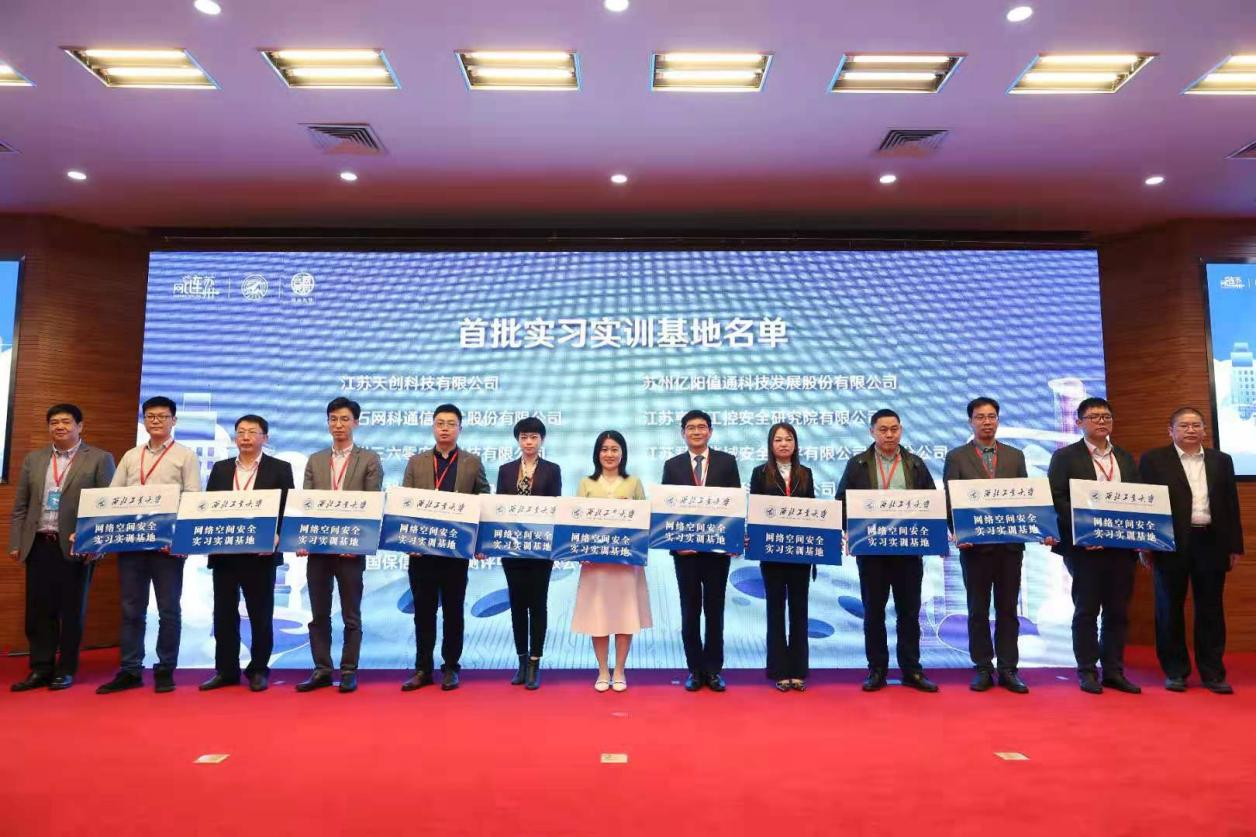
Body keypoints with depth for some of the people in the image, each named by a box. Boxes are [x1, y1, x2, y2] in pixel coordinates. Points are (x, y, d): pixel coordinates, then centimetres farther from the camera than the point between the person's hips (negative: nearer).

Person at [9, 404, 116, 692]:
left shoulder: (99, 459, -1)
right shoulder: (33, 459, 13)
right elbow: (20, 506, 14)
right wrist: (15, 543, 7)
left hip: (77, 547, -4)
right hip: (38, 545, 4)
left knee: (72, 611, 3)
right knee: (38, 610, 7)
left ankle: (66, 670, 13)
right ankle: (41, 669, 17)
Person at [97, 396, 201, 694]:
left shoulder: (185, 456, 2)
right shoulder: (130, 456, 15)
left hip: (168, 544, -4)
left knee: (168, 610, 2)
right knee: (131, 609, 8)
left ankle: (165, 670, 10)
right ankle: (130, 671, 16)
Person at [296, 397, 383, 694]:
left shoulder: (369, 459, 1)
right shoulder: (315, 460, 13)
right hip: (317, 547, 4)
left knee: (351, 615, 5)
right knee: (319, 614, 9)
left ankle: (349, 671, 14)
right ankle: (321, 670, 19)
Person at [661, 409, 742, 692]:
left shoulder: (727, 462, 4)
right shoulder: (672, 465, 6)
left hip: (718, 546, 0)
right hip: (685, 547, 1)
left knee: (714, 610, 8)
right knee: (690, 611, 8)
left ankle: (713, 669, 18)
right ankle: (695, 670, 18)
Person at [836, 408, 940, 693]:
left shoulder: (916, 464, 8)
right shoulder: (857, 464, 4)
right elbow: (842, 502, 3)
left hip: (909, 549, 1)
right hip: (871, 549, -1)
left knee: (909, 611, 8)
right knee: (873, 611, 6)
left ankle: (911, 669, 18)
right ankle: (876, 670, 16)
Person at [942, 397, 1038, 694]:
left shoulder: (1015, 456, 10)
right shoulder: (956, 457, 2)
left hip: (1010, 543, 2)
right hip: (975, 544, -2)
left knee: (1007, 609, 7)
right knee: (978, 610, 6)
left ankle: (1008, 670, 15)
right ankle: (983, 669, 15)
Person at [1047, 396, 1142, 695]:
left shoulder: (1126, 459, 15)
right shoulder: (1065, 457, 0)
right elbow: (1056, 498, -8)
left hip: (1122, 546, 5)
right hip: (1084, 546, -5)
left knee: (1118, 611, 9)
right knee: (1086, 611, 2)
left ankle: (1114, 671, 18)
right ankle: (1087, 672, 10)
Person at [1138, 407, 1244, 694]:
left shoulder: (1222, 461, 12)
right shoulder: (1153, 460, 1)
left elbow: (1231, 505, 11)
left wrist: (1235, 546, 6)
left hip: (1211, 542, 3)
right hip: (1172, 544, -3)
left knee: (1210, 609, 7)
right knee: (1170, 609, 4)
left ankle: (1212, 673, 16)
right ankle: (1175, 672, 14)